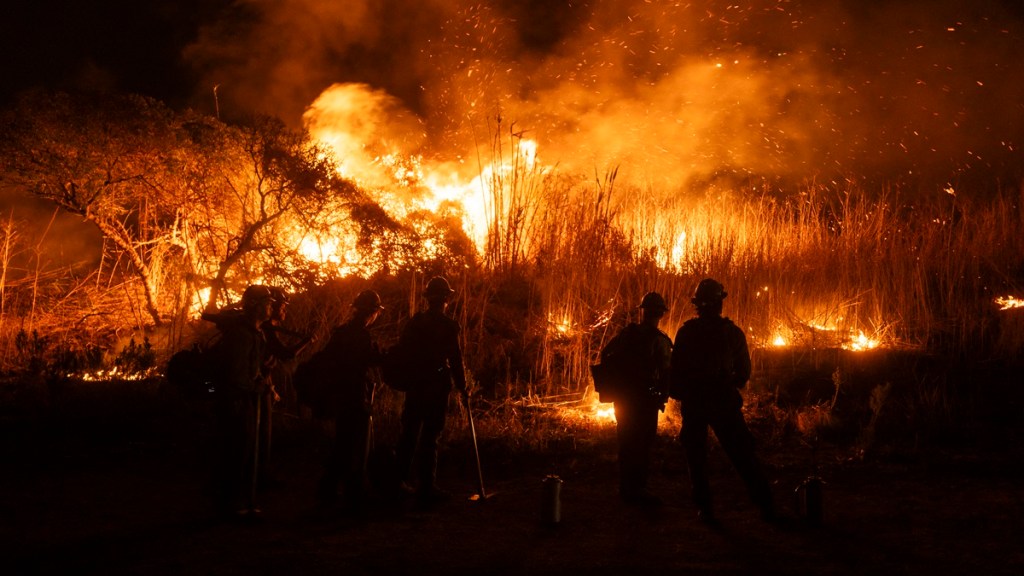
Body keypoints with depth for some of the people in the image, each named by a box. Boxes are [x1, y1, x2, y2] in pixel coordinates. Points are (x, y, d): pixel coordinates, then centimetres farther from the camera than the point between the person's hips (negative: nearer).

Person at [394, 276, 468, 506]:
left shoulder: (414, 321, 4)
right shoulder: (448, 327, -10)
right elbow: (455, 359, -10)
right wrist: (462, 387, 0)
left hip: (414, 385, 5)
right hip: (436, 386, -5)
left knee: (408, 433, 15)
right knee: (429, 437, 0)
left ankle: (398, 480, 23)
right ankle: (426, 488, 4)